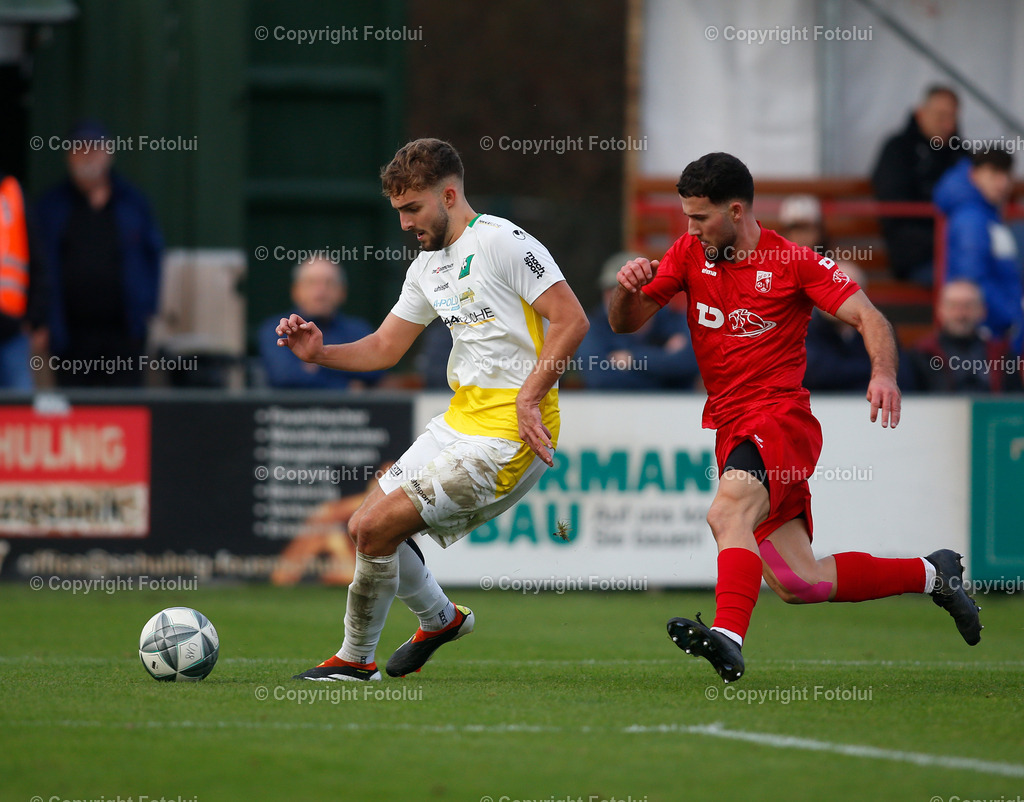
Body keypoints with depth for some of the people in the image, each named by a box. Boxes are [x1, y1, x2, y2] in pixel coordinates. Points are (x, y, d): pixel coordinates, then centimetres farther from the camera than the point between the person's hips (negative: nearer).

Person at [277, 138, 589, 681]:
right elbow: (384, 348, 20)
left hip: (508, 431, -9)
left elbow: (571, 320, -16)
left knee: (377, 528, -12)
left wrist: (528, 397, -21)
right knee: (365, 528, 10)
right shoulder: (427, 266, 15)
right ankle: (440, 619, 33)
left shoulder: (501, 241, -12)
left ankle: (355, 658, 6)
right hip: (461, 420, 9)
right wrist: (319, 353, 2)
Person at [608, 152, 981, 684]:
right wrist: (627, 288, -13)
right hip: (729, 428, 6)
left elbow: (868, 317, -8)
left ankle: (728, 639, -52)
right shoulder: (689, 255, 10)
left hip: (782, 419, -6)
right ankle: (931, 574, 22)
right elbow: (626, 322, 10)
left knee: (728, 513, -35)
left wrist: (883, 374, -28)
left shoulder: (792, 263, -4)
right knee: (797, 584, 4)